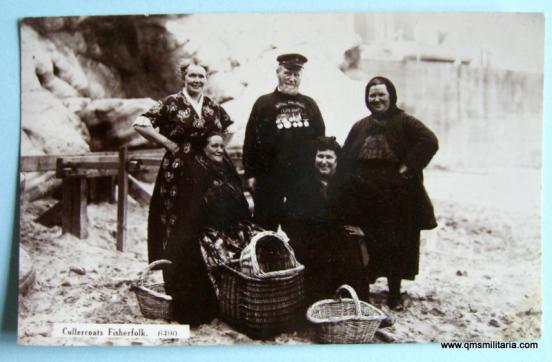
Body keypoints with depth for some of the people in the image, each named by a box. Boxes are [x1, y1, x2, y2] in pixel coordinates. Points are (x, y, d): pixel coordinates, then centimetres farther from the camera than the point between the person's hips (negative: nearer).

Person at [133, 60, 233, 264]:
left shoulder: (213, 107, 12)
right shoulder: (172, 103, -2)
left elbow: (230, 128, 28)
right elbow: (140, 124, -8)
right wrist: (169, 144, -8)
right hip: (178, 172, -4)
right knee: (175, 221, -1)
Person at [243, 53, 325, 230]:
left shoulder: (309, 104, 12)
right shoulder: (263, 103, 2)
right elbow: (250, 141, -2)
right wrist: (250, 174, -6)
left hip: (305, 178, 3)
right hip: (271, 178, -3)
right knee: (266, 227, 4)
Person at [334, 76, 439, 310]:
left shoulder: (404, 122, -3)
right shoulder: (360, 127, 12)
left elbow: (430, 141, -16)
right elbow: (344, 158, 12)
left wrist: (408, 166, -17)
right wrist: (346, 188, 0)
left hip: (396, 198, -3)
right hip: (364, 197, 4)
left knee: (396, 246, 6)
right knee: (364, 246, 7)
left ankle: (394, 293, 20)